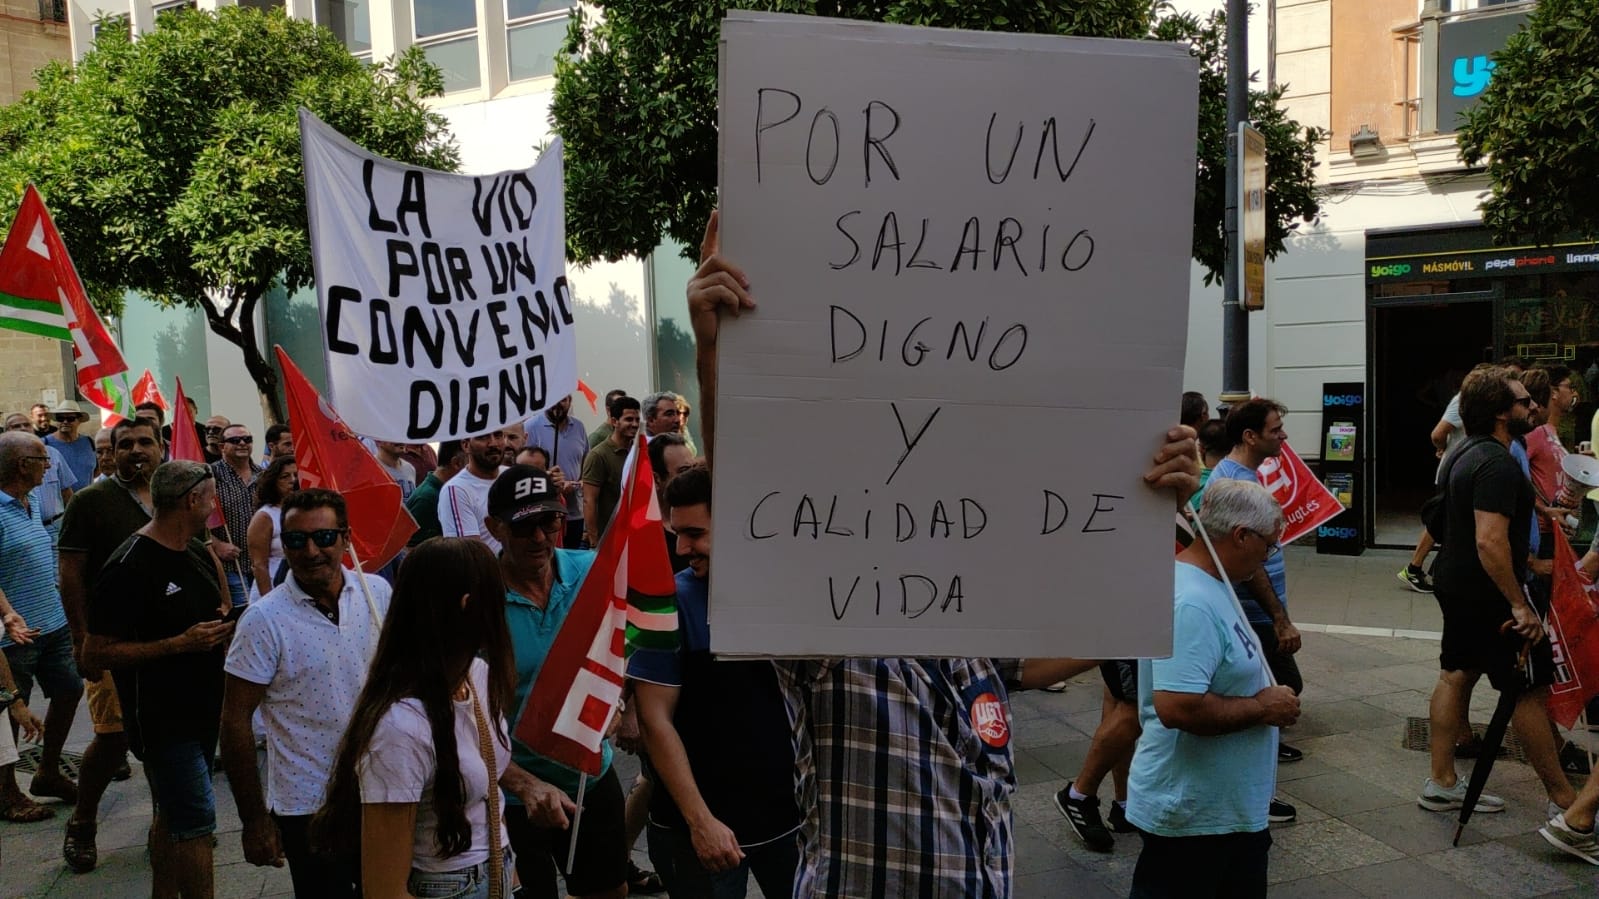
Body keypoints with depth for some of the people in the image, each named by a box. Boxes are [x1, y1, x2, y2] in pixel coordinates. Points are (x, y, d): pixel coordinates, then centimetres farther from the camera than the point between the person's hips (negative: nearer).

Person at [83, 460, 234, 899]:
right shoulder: (129, 567, -18)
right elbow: (95, 652, -19)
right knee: (196, 821, -7)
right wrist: (182, 643, -24)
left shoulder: (199, 553, 8)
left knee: (173, 815, 19)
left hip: (201, 710, 8)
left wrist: (221, 625, 1)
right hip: (161, 720, -8)